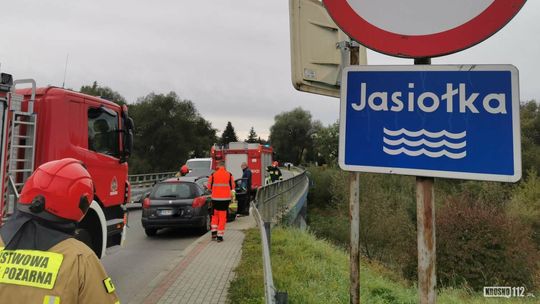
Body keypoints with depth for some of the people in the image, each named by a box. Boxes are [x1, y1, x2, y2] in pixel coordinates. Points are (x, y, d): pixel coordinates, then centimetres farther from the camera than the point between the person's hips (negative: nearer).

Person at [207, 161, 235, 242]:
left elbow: (209, 186, 5)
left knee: (215, 214, 19)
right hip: (225, 198, -1)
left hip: (215, 198, 1)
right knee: (222, 216, 5)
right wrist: (231, 195, 21)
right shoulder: (229, 175, -2)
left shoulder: (213, 174, -3)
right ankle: (219, 236, 4)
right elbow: (232, 187, 3)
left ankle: (214, 232, 11)